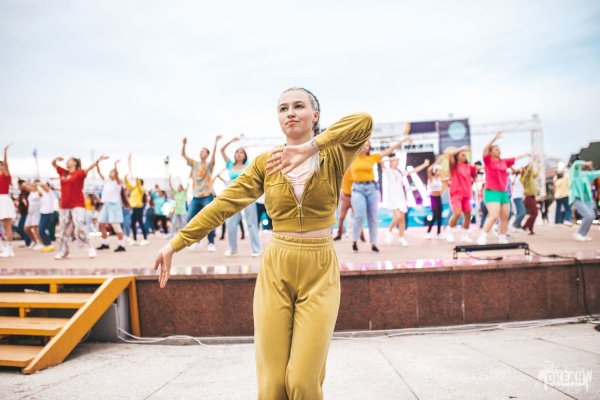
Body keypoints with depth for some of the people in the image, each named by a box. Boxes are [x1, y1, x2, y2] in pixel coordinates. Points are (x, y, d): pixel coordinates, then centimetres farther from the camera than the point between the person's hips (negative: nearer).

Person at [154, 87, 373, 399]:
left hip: (319, 272, -1)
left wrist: (310, 147, -29)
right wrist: (176, 243, -6)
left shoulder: (333, 155, -1)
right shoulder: (265, 162, 4)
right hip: (275, 270, 2)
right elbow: (223, 204, -1)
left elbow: (364, 121, -20)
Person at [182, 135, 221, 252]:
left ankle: (211, 243, -2)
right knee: (190, 219, 1)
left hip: (207, 196, -4)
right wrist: (184, 144, -8)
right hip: (196, 197, 4)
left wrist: (216, 142, -27)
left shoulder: (209, 164, 2)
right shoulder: (194, 164, 12)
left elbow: (213, 154, -15)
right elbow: (183, 155, 6)